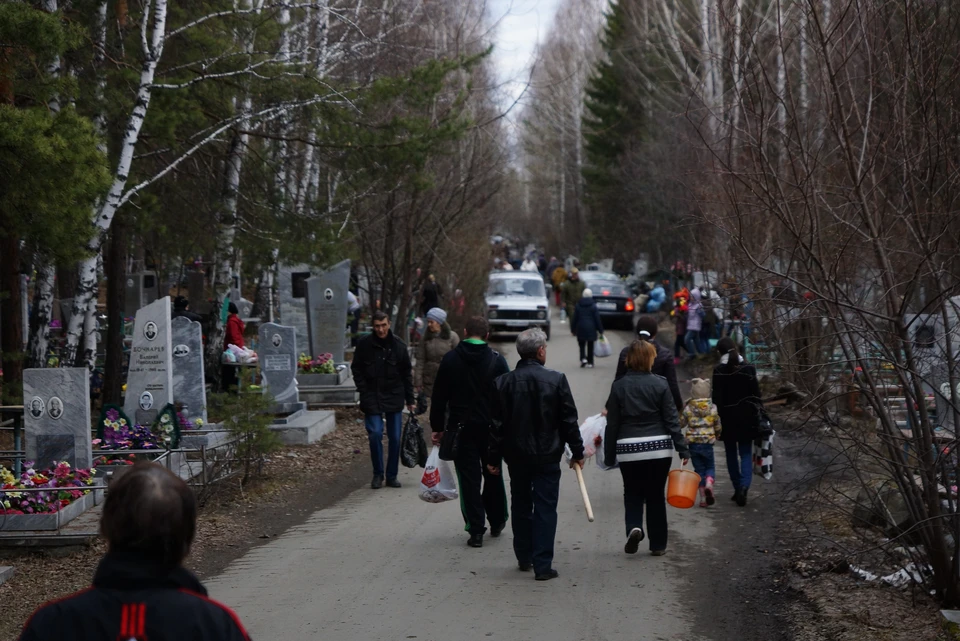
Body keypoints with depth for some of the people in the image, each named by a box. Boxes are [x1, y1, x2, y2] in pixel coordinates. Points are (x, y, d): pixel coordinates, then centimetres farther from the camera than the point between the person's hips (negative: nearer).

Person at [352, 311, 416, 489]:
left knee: (395, 438, 3)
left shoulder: (398, 346, 0)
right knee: (375, 434, -9)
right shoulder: (364, 345, -4)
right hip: (372, 398, -2)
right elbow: (356, 369, 5)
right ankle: (377, 475, 6)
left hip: (394, 397, 2)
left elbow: (407, 374, 7)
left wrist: (410, 400, 6)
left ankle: (392, 476, 15)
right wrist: (364, 391, -5)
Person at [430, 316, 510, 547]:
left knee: (469, 479, 2)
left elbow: (439, 397, 0)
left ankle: (476, 530, -2)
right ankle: (497, 522, 28)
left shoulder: (450, 360, -2)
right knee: (493, 476, 17)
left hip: (461, 427, -1)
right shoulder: (497, 360, -3)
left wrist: (437, 427, 7)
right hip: (491, 428, 1)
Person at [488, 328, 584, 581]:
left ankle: (524, 558, 25)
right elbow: (569, 420, -5)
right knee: (545, 508, 1)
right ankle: (542, 565, -2)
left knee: (521, 507, 16)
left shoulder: (503, 382, -4)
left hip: (516, 455, 2)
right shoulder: (556, 380, -9)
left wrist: (494, 457, 7)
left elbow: (496, 424, 0)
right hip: (548, 456, -2)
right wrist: (577, 451, 5)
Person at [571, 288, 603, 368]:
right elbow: (597, 319, -4)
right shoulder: (593, 306, -5)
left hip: (581, 328, 1)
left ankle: (583, 358, -12)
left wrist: (573, 330, 11)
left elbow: (574, 319, 3)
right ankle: (590, 362, 9)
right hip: (591, 329, -1)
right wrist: (600, 330, 2)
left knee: (582, 345, 10)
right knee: (590, 346, 8)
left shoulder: (578, 305, 0)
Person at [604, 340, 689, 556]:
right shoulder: (659, 384, -5)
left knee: (632, 494, 14)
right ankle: (658, 545, 14)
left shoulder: (619, 386, -2)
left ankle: (634, 527, -13)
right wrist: (683, 449, -1)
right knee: (656, 496, 11)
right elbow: (671, 420, -5)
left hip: (628, 449, 0)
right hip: (659, 448, 0)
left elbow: (612, 424, 1)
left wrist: (609, 455, 9)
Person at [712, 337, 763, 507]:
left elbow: (717, 398, -10)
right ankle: (744, 486, -16)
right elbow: (756, 395, 0)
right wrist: (756, 417, 7)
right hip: (746, 418, 1)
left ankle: (738, 489, 15)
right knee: (746, 454, 5)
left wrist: (717, 418, -2)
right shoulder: (749, 368, -3)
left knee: (731, 454, 12)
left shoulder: (719, 371, -9)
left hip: (727, 418, -1)